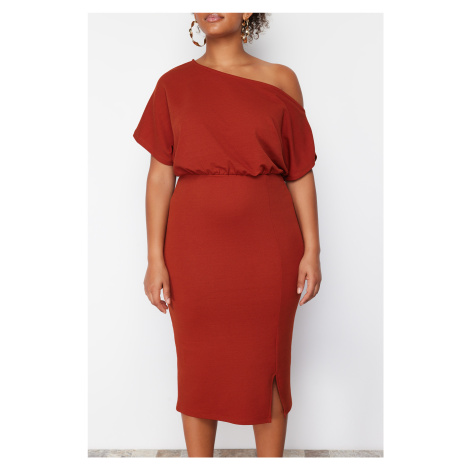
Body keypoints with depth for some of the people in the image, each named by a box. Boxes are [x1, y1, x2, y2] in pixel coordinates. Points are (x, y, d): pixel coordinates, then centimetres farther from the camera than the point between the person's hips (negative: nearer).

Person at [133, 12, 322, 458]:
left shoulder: (280, 80, 5)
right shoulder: (174, 83, 5)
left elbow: (301, 173, 3)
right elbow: (160, 174, 1)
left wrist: (312, 250, -3)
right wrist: (155, 258, -4)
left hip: (267, 246, 0)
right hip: (196, 244, 0)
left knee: (268, 366, 10)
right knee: (199, 366, 11)